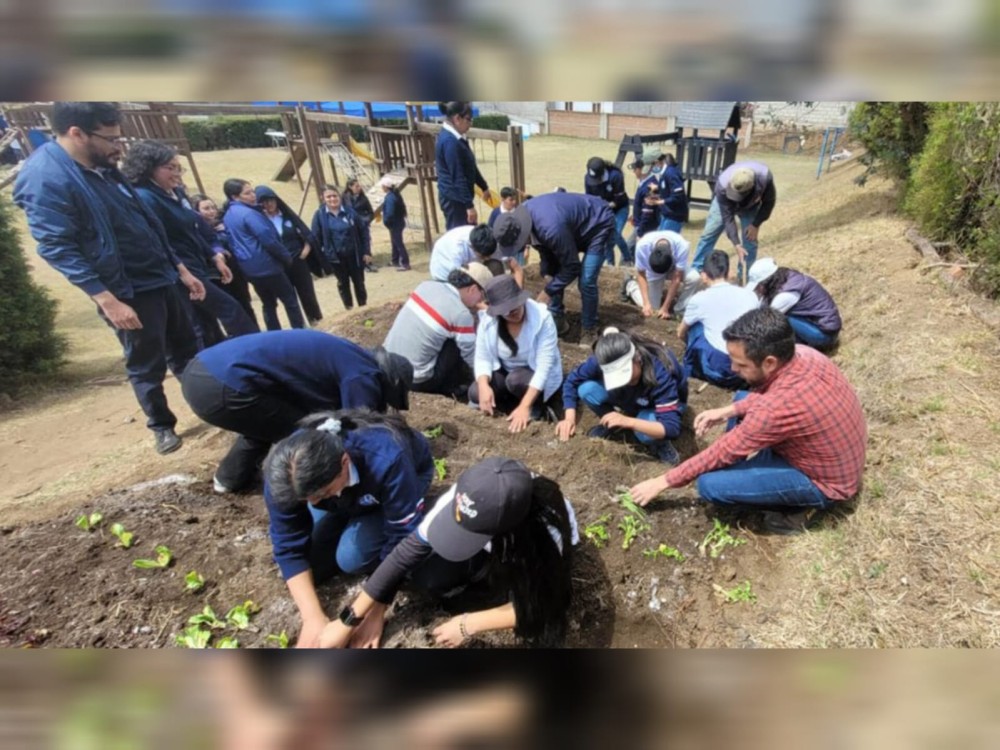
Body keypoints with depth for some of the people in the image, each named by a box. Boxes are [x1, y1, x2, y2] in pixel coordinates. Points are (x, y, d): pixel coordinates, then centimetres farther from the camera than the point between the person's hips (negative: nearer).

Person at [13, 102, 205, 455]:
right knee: (146, 367, 5)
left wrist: (181, 269, 15)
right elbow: (58, 249, -20)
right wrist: (108, 300, -25)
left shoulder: (104, 169, 11)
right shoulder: (44, 178, -15)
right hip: (127, 292, -8)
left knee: (186, 350, 16)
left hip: (161, 279, 8)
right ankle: (161, 427, 23)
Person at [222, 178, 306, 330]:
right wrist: (287, 256, -8)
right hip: (267, 265, -8)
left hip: (249, 267, 8)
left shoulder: (227, 216, 12)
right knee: (290, 300, 0)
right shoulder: (248, 213, -16)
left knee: (268, 304, 14)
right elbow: (269, 240, -20)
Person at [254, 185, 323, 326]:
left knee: (308, 295, 6)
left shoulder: (288, 215, 4)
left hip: (298, 262, 1)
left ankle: (319, 321, 20)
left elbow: (307, 234, 6)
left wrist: (305, 251, -2)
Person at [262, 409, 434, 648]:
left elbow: (403, 539, -35)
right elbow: (289, 547, -22)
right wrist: (313, 617, -29)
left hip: (407, 479, -4)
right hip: (346, 495, 4)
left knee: (351, 557, -22)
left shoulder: (386, 462, -45)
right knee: (307, 562, -7)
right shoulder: (285, 476, -32)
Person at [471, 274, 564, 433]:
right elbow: (482, 358, -12)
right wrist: (484, 386, -35)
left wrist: (524, 406, -37)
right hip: (504, 372, 4)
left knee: (515, 380, -36)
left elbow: (545, 365, -30)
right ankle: (534, 411, -10)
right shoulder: (488, 320, -16)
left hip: (536, 376, -4)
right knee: (475, 393, -22)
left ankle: (535, 407, -5)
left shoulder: (542, 318, -27)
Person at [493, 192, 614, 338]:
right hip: (574, 227, 8)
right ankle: (557, 321, 19)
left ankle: (589, 330, 2)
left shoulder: (551, 228, -42)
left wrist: (548, 291, -21)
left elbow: (572, 267, -29)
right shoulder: (521, 217, -16)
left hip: (598, 224, -8)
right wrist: (547, 272, -9)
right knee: (553, 273, 7)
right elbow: (544, 246, 3)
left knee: (586, 281, -16)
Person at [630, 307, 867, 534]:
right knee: (742, 400, 15)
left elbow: (724, 452, -26)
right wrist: (728, 411, -6)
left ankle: (798, 505, 1)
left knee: (710, 484, -19)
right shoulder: (801, 354, -15)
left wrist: (662, 481, -15)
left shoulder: (779, 406, -38)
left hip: (826, 483, -8)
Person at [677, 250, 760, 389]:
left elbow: (681, 334, 20)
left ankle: (692, 370, 25)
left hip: (719, 370, -3)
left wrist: (692, 344, 42)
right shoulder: (750, 295, 11)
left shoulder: (700, 298, 3)